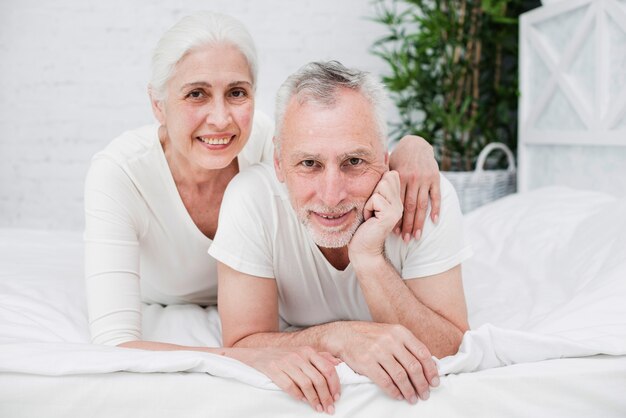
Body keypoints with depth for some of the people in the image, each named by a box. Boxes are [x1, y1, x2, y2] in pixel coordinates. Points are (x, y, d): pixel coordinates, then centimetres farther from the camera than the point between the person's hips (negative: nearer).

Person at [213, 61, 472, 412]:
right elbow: (241, 347, -20)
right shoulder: (252, 200, -24)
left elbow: (446, 355, -22)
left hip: (394, 392, 1)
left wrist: (369, 260, -35)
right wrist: (337, 337, -38)